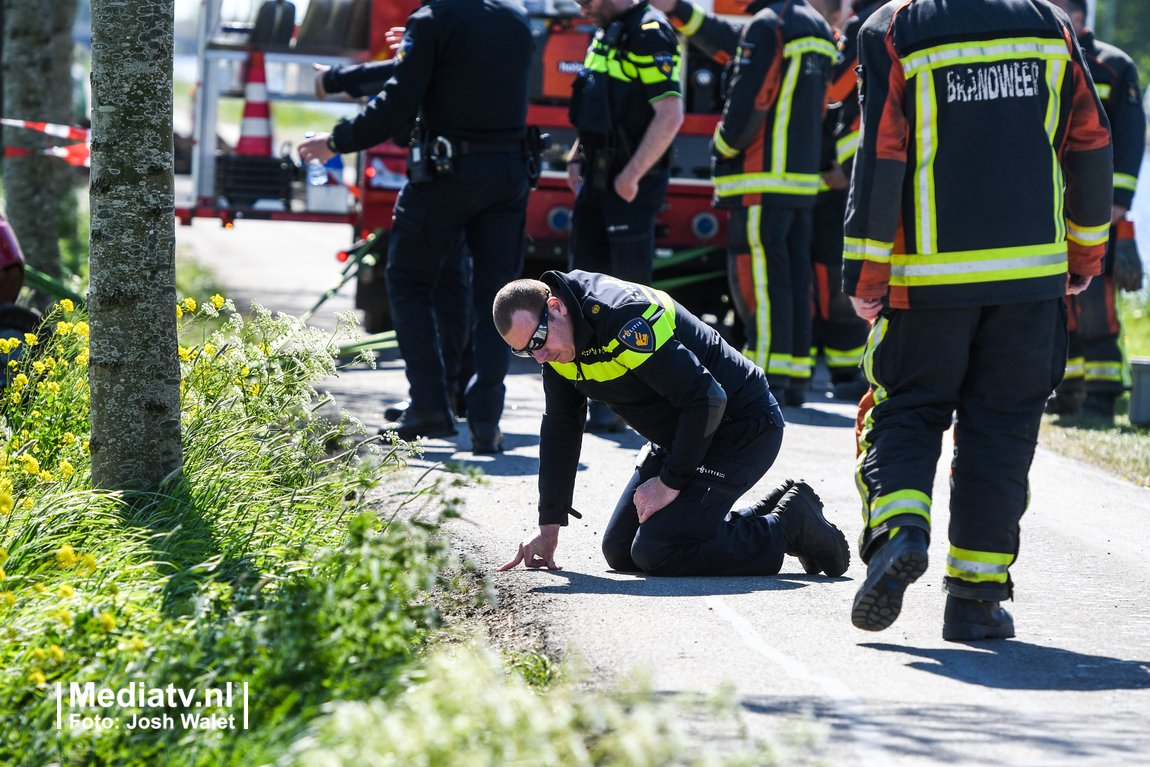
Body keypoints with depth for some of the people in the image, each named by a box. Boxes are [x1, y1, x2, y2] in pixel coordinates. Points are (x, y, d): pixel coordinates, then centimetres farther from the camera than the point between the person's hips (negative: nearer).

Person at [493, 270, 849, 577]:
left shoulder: (622, 316, -30)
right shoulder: (556, 343, -1)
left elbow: (706, 399, -30)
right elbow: (560, 429, 11)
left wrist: (671, 482, -22)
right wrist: (549, 529, 9)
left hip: (743, 430, -10)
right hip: (678, 436, 10)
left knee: (655, 552, -21)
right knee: (620, 552, 8)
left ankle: (790, 527, -6)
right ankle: (768, 511, 13)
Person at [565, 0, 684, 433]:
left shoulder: (649, 35, -15)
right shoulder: (606, 35, 15)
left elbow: (670, 114, -22)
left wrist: (632, 175, -22)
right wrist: (577, 157, 14)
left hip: (632, 185, -10)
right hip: (599, 181, 10)